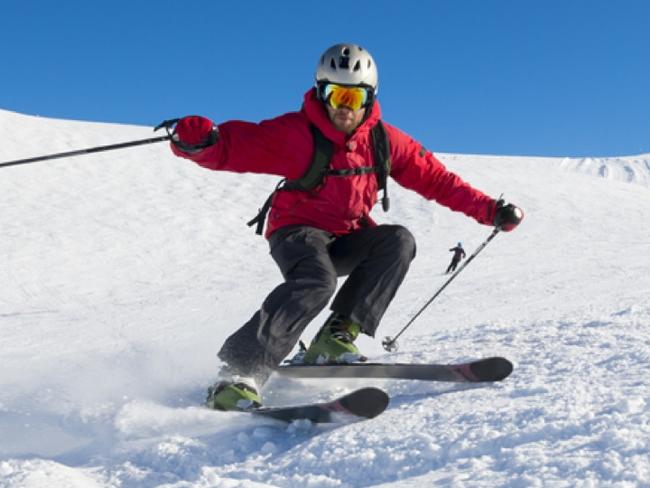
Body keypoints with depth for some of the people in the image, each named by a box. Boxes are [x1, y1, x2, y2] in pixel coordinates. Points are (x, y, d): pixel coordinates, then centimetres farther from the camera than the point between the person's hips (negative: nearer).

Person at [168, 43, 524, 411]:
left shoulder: (384, 140, 0)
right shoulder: (295, 133, -13)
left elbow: (434, 178, 6)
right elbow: (233, 147, -21)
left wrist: (490, 211, 4)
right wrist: (199, 141, -44)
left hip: (348, 237, 5)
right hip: (298, 230, -5)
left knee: (398, 241, -22)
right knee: (317, 281, -36)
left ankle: (336, 337, -20)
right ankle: (240, 373, -37)